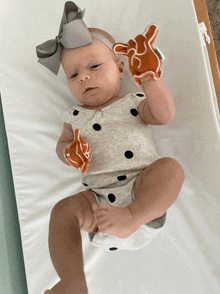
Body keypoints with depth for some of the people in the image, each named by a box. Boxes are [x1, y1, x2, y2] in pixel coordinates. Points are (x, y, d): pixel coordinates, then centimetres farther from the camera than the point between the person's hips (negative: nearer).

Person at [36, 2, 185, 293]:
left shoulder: (133, 102, 11)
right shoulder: (76, 116, 19)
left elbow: (165, 114, -5)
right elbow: (62, 144, 20)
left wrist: (148, 77, -18)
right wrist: (69, 153, -6)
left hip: (140, 185, -1)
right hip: (99, 195, 2)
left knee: (170, 168, -28)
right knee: (63, 210, -23)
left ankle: (135, 217, -43)